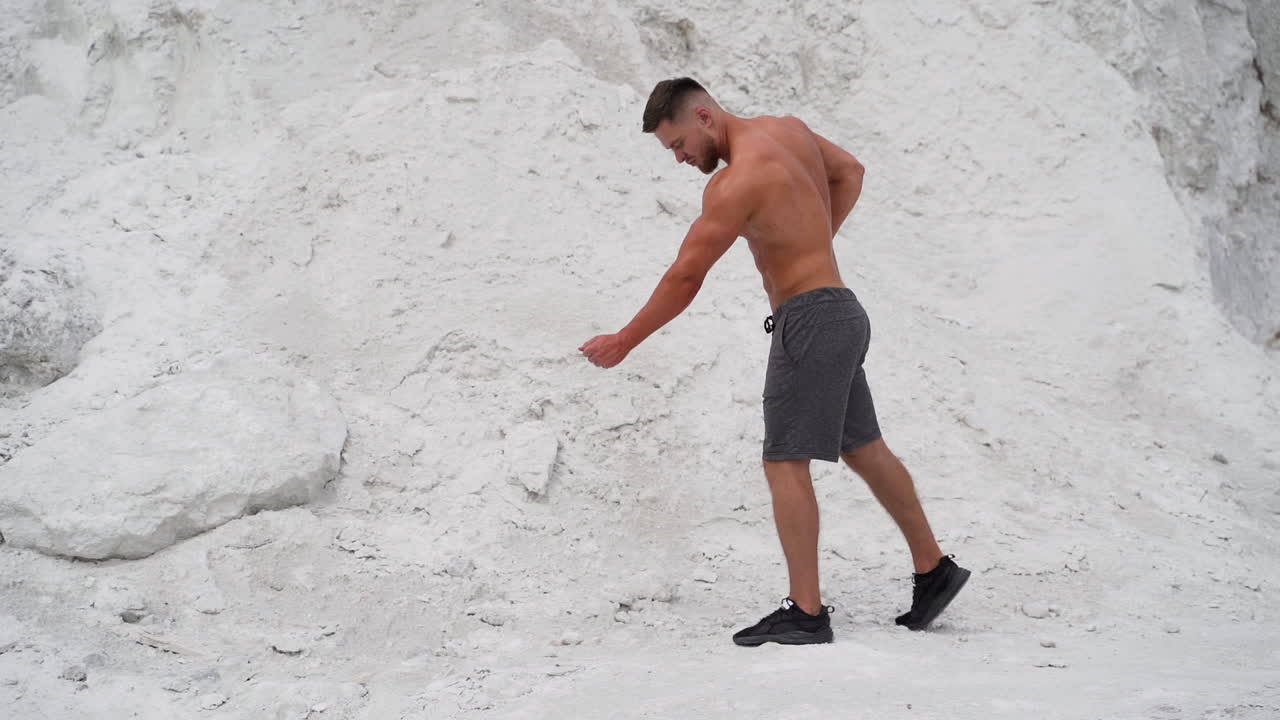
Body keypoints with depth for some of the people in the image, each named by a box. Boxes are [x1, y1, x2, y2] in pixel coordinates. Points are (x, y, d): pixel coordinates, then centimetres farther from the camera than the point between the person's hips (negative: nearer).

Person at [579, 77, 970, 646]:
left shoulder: (737, 180, -19)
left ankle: (805, 613, -7)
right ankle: (934, 569, 29)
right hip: (839, 311, 10)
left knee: (785, 463, -8)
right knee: (864, 450, 18)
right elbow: (849, 172, 26)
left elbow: (685, 277, -17)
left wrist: (623, 342, -8)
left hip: (809, 319, -10)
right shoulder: (789, 129, 8)